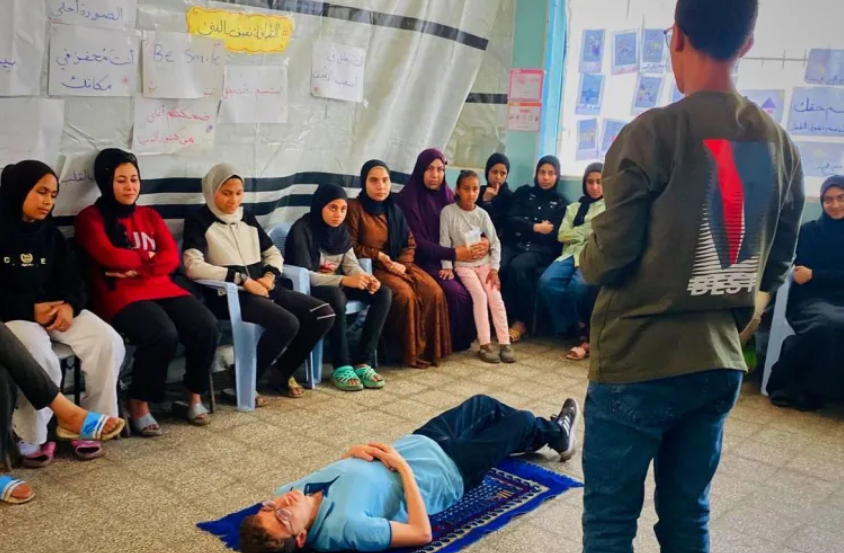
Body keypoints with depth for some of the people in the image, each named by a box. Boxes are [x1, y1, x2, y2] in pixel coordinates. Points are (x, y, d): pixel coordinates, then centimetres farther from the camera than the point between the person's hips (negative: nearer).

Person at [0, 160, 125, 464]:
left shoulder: (51, 234, 14)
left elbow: (72, 279, 9)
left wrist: (70, 305, -14)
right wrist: (30, 310, -19)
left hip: (55, 308, 5)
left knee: (108, 341, -20)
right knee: (39, 354, -37)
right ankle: (31, 439, -19)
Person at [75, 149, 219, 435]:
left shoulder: (149, 215, 20)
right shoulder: (90, 218, 6)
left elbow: (171, 258, 7)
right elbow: (110, 256, -11)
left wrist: (137, 269, -10)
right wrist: (148, 256, 3)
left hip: (162, 288, 5)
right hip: (120, 295, -5)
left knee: (205, 326, -21)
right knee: (163, 335, -33)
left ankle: (194, 398, -3)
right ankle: (138, 406, -15)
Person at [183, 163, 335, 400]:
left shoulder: (247, 217, 19)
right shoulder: (199, 222, -1)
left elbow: (274, 254, 22)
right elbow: (193, 267, -16)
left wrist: (269, 276, -2)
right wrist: (242, 279, -18)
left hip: (262, 287, 7)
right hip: (229, 294, -7)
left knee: (324, 313, -9)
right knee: (287, 323, -31)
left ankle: (283, 370, 9)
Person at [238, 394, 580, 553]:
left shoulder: (286, 494, -20)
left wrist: (353, 452, -17)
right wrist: (403, 467, -30)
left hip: (415, 442, 7)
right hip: (446, 469, -6)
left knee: (484, 404, 24)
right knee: (521, 421, 10)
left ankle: (549, 431, 56)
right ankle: (556, 435, 49)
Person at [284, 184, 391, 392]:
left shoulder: (341, 229, 5)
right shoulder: (302, 229, -17)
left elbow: (351, 264, 2)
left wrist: (367, 279, -21)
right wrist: (344, 280, -33)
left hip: (337, 285, 7)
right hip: (309, 288, -7)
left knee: (383, 293, -13)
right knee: (336, 295, -39)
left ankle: (362, 362, -16)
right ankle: (341, 366, -28)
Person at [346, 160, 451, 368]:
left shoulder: (394, 210, 12)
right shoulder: (354, 208, -7)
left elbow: (409, 243, 13)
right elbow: (351, 247, -7)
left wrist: (402, 264, -7)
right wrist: (380, 256, -14)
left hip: (397, 265, 6)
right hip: (369, 267, -6)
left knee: (433, 291, -19)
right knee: (405, 294, -31)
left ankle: (429, 348, -8)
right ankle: (412, 351, -15)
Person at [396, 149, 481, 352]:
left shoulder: (447, 196, 10)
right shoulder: (408, 199, -8)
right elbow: (417, 242, -15)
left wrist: (484, 241, -14)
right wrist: (454, 253, -24)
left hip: (448, 260, 6)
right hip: (424, 262, -6)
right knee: (457, 293, -26)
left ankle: (468, 336, 3)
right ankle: (456, 341, -4)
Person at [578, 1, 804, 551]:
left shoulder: (652, 133, -15)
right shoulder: (781, 145, 3)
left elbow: (608, 261, -14)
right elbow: (776, 267, 11)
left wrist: (586, 256, 8)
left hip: (638, 361, -6)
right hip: (721, 362, 6)